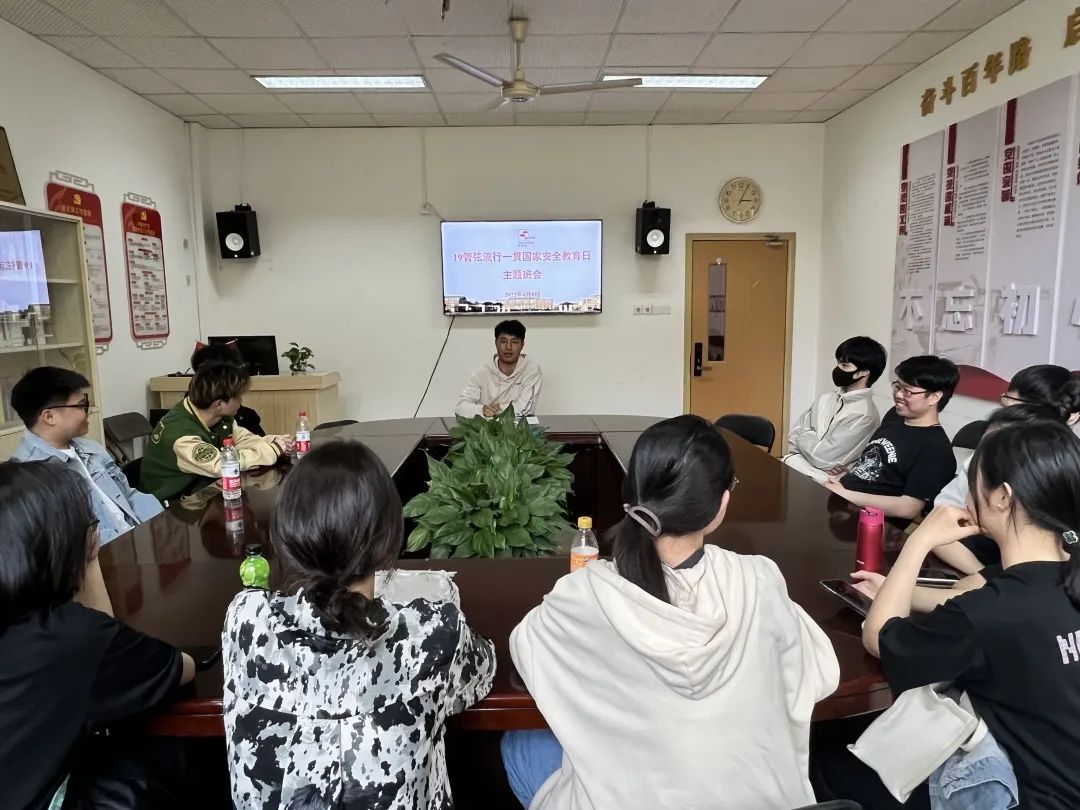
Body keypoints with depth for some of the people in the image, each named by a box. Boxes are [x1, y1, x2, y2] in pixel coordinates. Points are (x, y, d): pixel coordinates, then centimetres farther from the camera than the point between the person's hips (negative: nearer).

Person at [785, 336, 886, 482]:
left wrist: (804, 437, 0)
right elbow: (793, 437, 6)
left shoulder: (864, 415, -14)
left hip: (824, 481, -7)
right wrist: (809, 440, -15)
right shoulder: (827, 398, 10)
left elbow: (822, 458, -19)